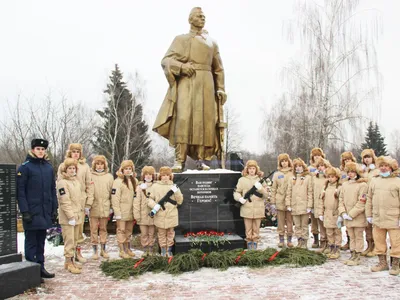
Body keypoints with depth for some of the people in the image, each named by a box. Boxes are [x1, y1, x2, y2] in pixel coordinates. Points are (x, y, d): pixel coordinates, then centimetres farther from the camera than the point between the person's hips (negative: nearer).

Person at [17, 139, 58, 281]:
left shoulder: (49, 167, 11)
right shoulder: (25, 167, -6)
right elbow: (20, 191, -9)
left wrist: (54, 209, 9)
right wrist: (24, 211, -15)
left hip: (45, 212, 5)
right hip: (32, 212, -5)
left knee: (41, 241, 13)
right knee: (31, 241, 2)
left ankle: (40, 267, 22)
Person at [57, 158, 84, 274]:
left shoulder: (76, 180, 13)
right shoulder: (62, 182, -13)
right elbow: (65, 201, -18)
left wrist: (81, 210, 15)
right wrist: (71, 216, -20)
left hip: (77, 215, 8)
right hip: (67, 217, -8)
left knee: (75, 240, 14)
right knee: (69, 240, -4)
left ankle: (71, 260, 23)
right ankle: (69, 262, 5)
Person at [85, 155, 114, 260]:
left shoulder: (109, 177, 7)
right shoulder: (90, 176, -2)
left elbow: (112, 192, 7)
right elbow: (89, 192, -8)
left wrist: (111, 206, 4)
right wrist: (87, 205, -14)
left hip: (105, 207, 2)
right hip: (94, 207, -2)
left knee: (103, 228, 12)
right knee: (94, 229, 4)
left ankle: (103, 249, 22)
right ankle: (95, 250, 14)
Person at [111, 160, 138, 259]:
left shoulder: (134, 180, 11)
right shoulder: (118, 181, -10)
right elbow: (115, 198, -14)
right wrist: (117, 213, -17)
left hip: (131, 211, 6)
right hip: (122, 211, -6)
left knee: (129, 231, 15)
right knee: (121, 230, 1)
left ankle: (127, 249, 27)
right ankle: (122, 251, 9)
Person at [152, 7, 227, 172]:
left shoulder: (212, 42, 23)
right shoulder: (181, 39, 14)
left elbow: (218, 69, 19)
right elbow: (166, 60, 4)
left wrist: (220, 88, 6)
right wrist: (182, 67, -15)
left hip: (206, 84, 3)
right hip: (186, 82, -3)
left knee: (204, 120, -5)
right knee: (183, 119, -17)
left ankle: (201, 159, -2)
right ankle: (179, 160, -18)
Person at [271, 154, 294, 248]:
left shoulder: (293, 173, 4)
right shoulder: (277, 174, 7)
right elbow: (273, 189, 7)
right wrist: (273, 202, 2)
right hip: (280, 201, 1)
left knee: (290, 221, 5)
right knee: (281, 222, 6)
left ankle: (289, 240, 15)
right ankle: (281, 240, 15)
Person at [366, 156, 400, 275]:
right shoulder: (374, 181, 11)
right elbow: (369, 199, 14)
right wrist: (369, 215, 11)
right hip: (377, 219, 4)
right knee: (379, 241, 12)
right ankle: (382, 262, 26)